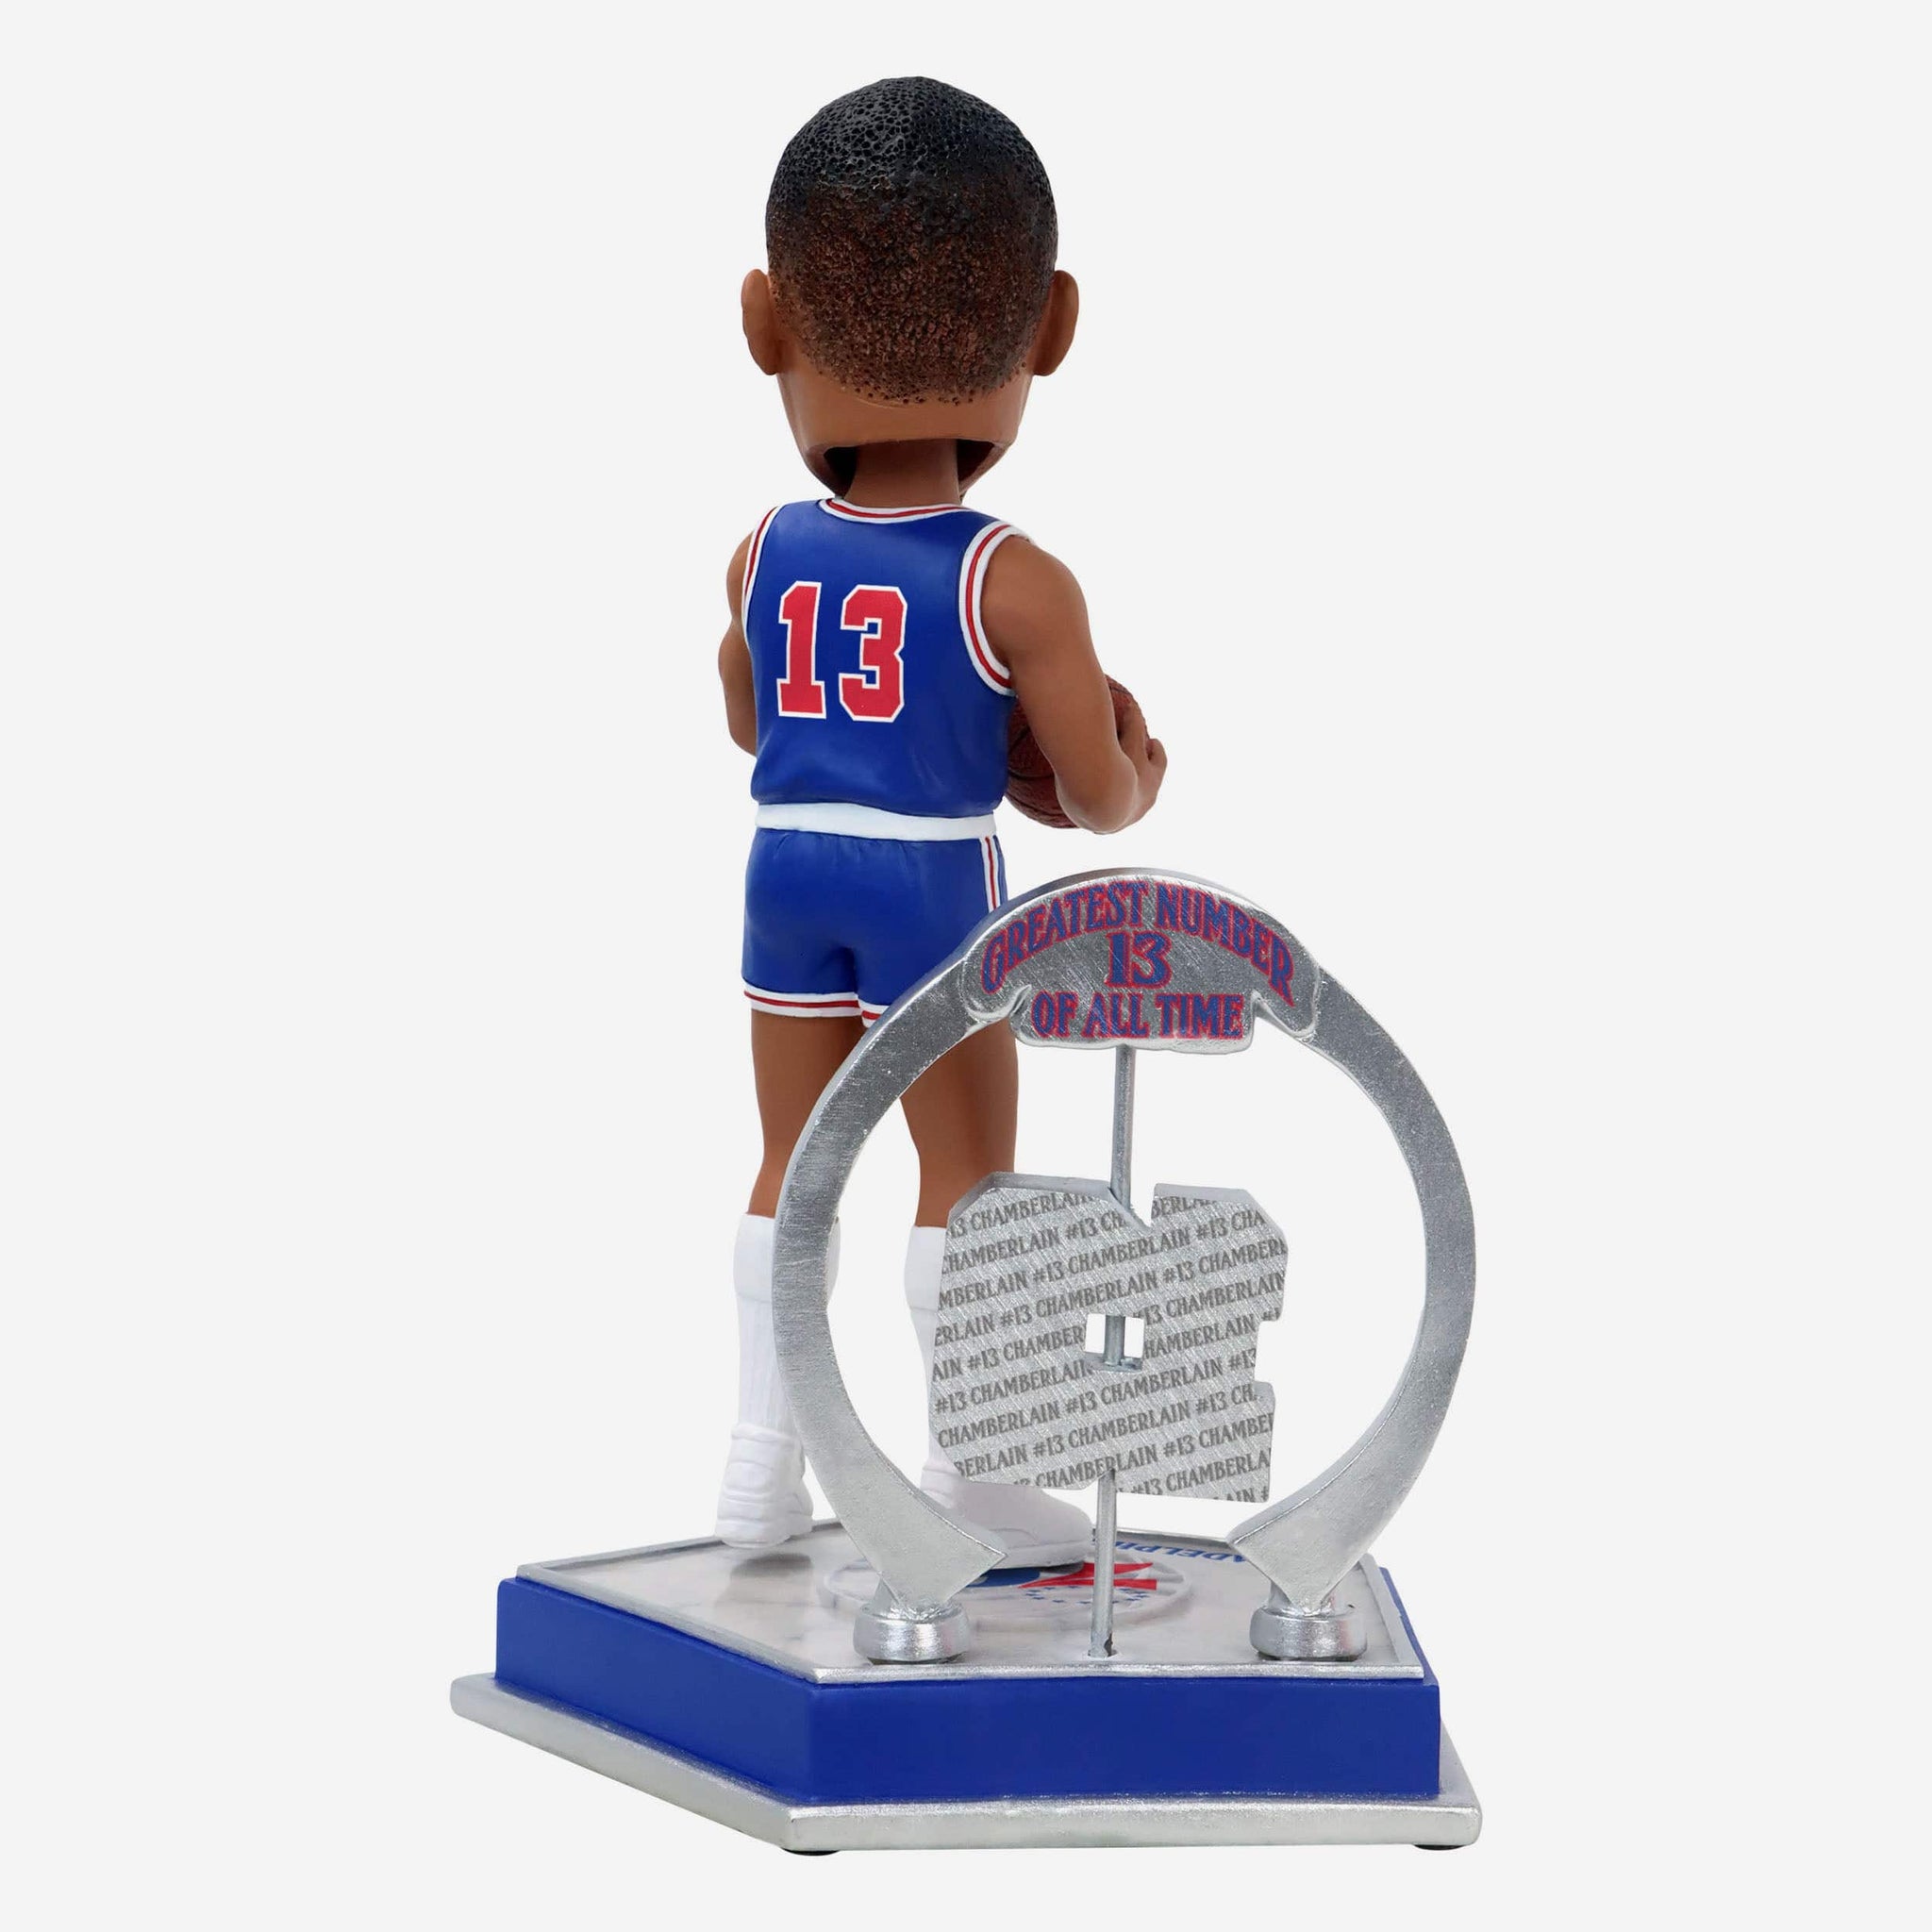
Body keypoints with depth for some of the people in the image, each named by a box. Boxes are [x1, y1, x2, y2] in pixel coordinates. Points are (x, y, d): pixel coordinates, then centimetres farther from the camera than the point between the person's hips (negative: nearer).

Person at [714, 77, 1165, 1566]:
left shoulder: (769, 555, 1)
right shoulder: (1017, 583, -13)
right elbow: (1099, 795, -9)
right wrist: (1140, 783, 14)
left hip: (788, 865, 5)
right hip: (934, 880, -4)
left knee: (794, 1159, 13)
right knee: (969, 1168, 6)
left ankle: (764, 1460, 16)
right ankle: (965, 1473, 11)